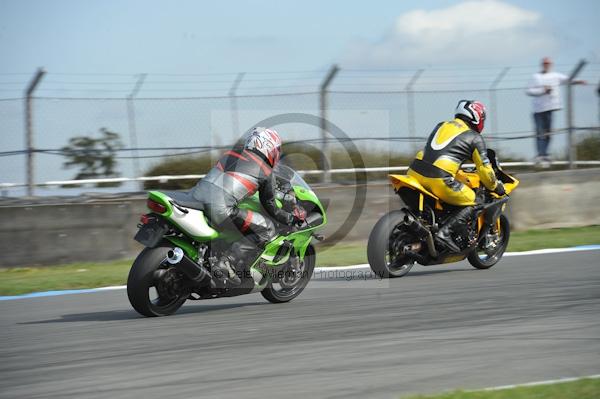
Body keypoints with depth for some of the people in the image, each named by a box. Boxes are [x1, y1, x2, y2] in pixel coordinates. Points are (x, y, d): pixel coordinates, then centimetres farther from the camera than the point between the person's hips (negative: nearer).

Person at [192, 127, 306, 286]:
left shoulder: (232, 152, 24)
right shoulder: (266, 172, 9)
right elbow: (270, 207, 17)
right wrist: (291, 219, 34)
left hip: (196, 195, 7)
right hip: (221, 209, -7)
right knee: (267, 230, 5)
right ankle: (227, 265, -10)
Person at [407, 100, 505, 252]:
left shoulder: (441, 125, 23)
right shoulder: (475, 138, 6)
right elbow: (484, 169, 6)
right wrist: (496, 187, 23)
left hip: (414, 171, 7)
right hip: (439, 179, -7)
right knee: (471, 202, 8)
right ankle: (445, 232, -10)